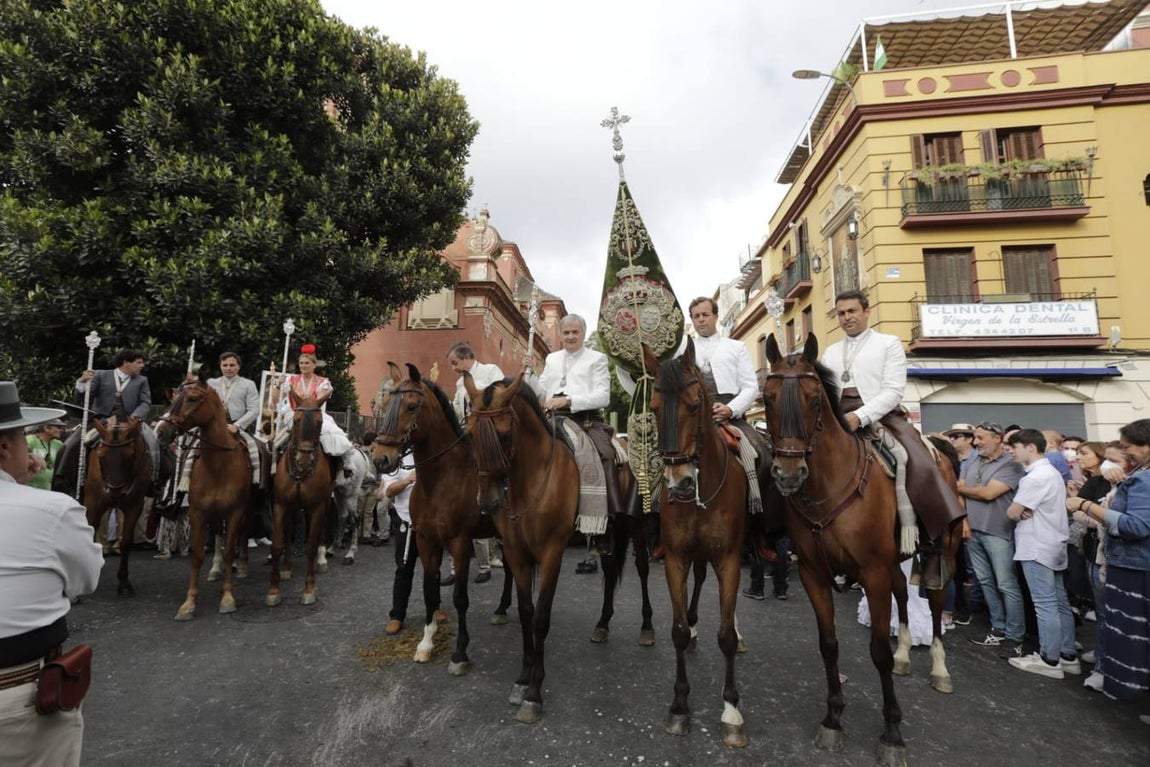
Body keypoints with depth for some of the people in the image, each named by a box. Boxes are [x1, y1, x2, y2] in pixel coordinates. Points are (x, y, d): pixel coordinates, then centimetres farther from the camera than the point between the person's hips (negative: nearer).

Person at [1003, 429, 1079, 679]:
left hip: (1037, 548, -10)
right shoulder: (1051, 471, 14)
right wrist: (1025, 511, -7)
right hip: (1052, 545, 10)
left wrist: (1020, 512, 3)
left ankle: (1049, 660, 5)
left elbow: (1011, 513, -17)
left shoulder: (1036, 477, -20)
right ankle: (1068, 655, 20)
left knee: (1045, 604, -3)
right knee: (1059, 602, 13)